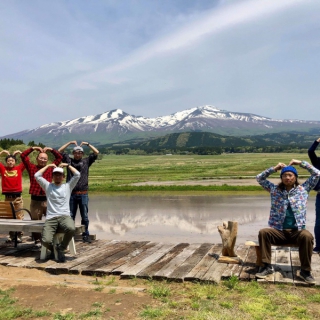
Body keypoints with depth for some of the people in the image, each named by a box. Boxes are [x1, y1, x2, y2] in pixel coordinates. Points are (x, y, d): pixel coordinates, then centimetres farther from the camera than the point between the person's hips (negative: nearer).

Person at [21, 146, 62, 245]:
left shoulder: (50, 168, 9)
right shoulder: (32, 168, 7)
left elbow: (59, 157, 11)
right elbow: (23, 156, 4)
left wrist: (51, 150, 6)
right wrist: (33, 148, 3)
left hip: (48, 199, 0)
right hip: (35, 200, 0)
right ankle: (37, 240, 19)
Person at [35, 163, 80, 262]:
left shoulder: (68, 186, 18)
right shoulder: (48, 186, 19)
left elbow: (77, 174, 9)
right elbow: (37, 175, 9)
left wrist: (67, 165, 17)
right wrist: (48, 166, 17)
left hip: (65, 216, 0)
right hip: (51, 218, 0)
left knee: (71, 229, -37)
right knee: (46, 241, -27)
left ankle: (61, 248, -6)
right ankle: (53, 249, 13)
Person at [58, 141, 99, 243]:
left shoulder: (86, 161, 8)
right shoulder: (69, 160, 9)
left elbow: (96, 153, 3)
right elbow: (60, 152, 7)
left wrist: (87, 144, 4)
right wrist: (69, 143, 5)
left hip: (83, 194, 0)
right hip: (71, 194, 0)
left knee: (85, 216, 6)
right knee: (70, 216, 8)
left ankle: (85, 235, 14)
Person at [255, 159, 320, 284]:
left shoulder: (303, 189, 11)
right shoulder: (275, 189, 13)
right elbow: (259, 178, 12)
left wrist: (301, 163, 7)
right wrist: (274, 168, 5)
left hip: (297, 231, -1)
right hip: (279, 231, 1)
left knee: (307, 236, -34)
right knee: (263, 232, -28)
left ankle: (305, 270, -18)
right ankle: (267, 266, -19)